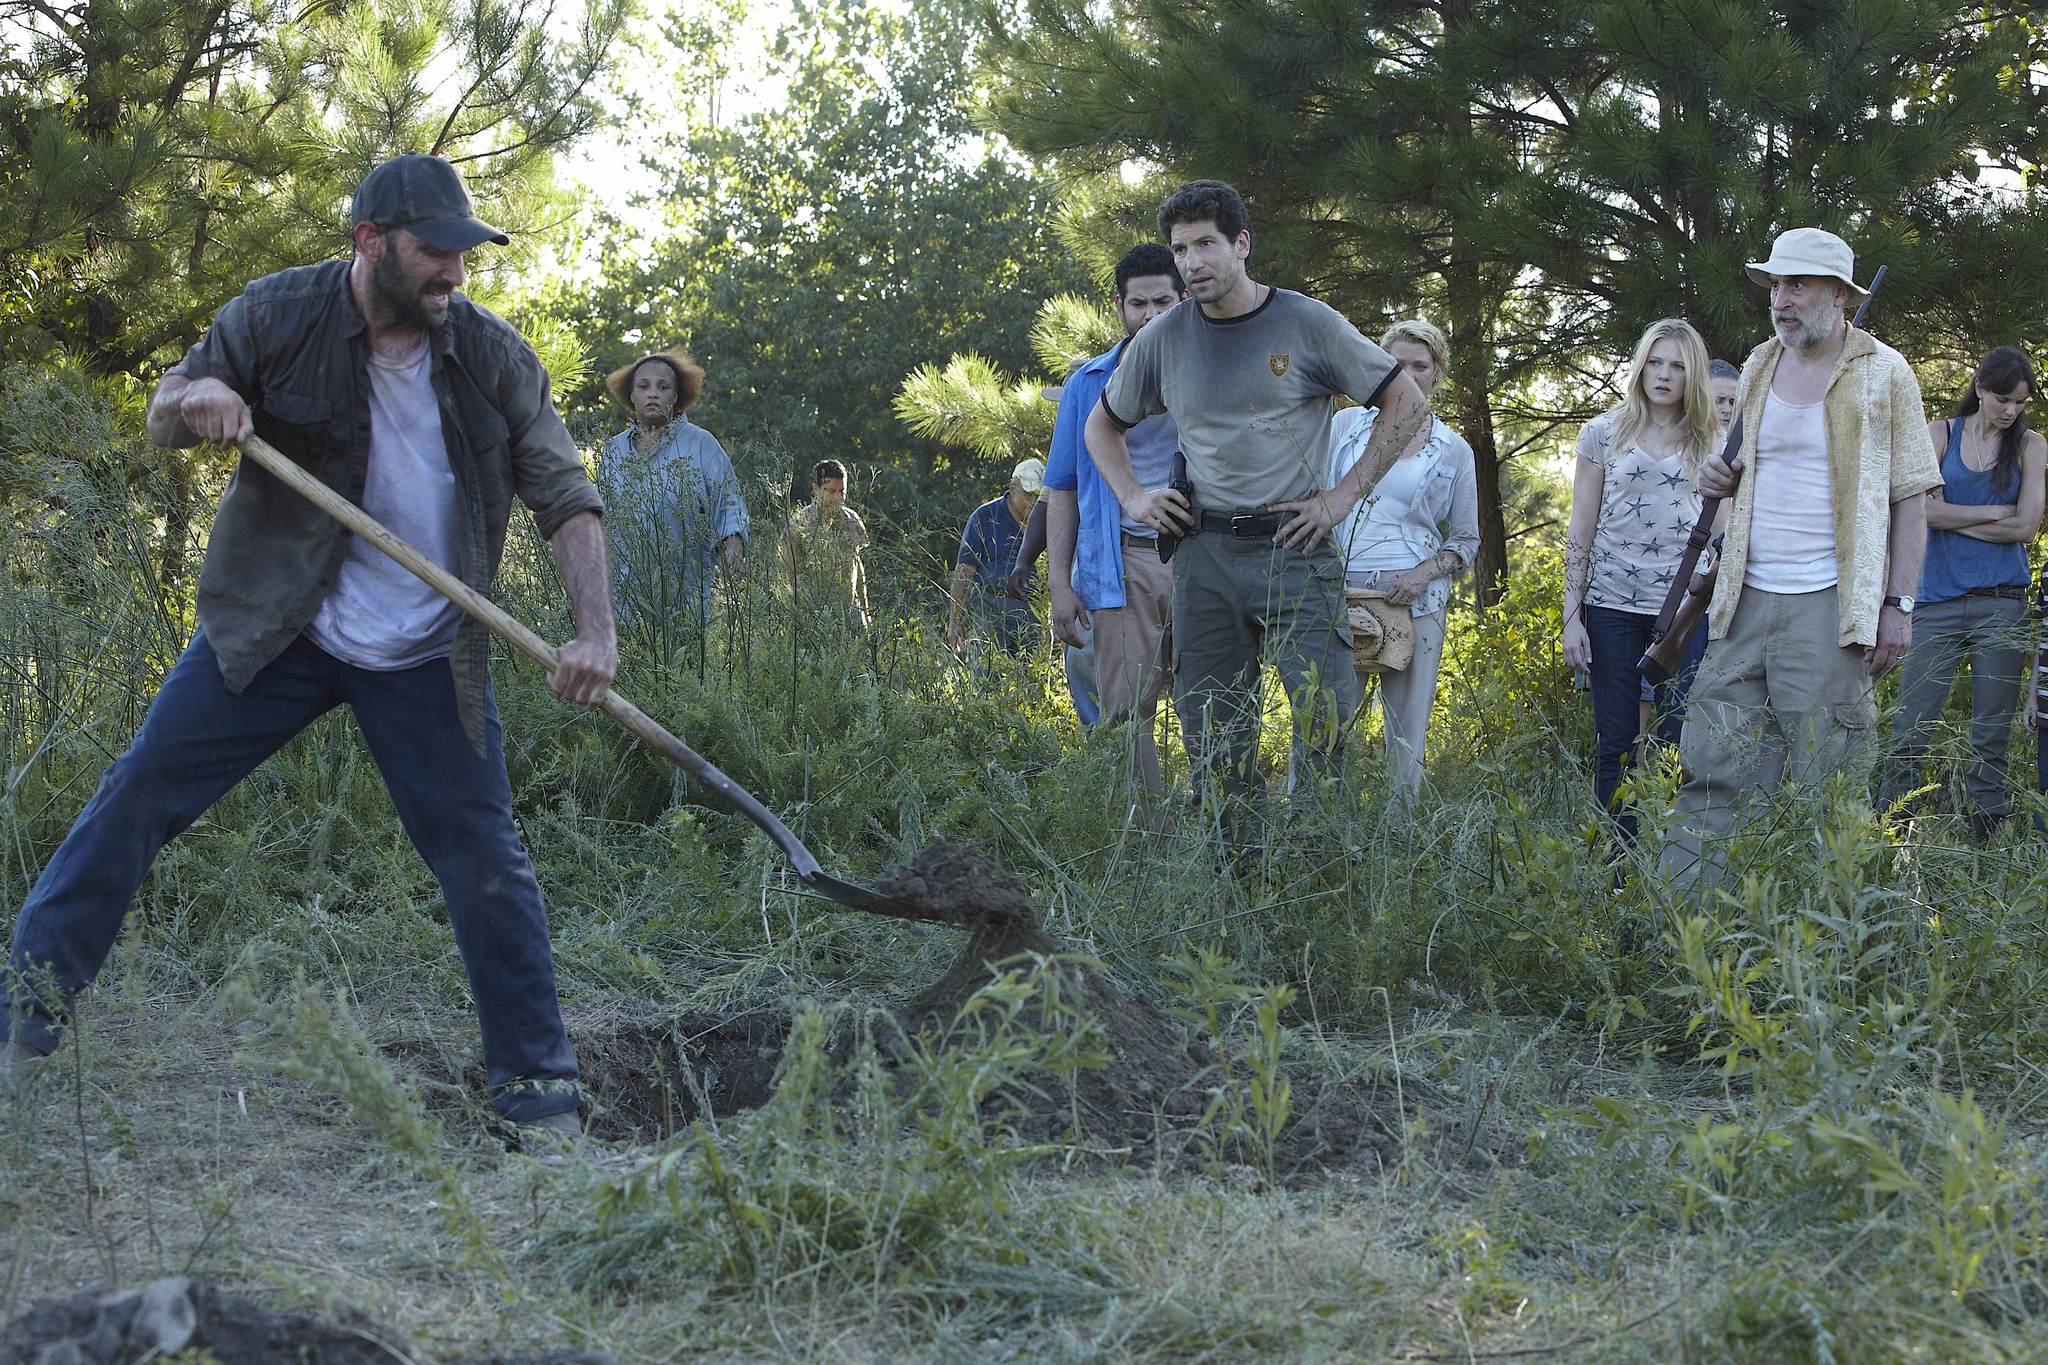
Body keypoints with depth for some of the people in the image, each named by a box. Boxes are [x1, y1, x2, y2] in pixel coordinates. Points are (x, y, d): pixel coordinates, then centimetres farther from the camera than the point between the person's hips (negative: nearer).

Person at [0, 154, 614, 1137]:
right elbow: (161, 422, 2)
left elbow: (566, 500, -6)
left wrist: (595, 632, -21)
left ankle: (536, 1080, 11)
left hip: (425, 658, 0)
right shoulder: (280, 315, -8)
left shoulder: (493, 357, -7)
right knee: (141, 790, -2)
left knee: (486, 861, 0)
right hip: (275, 628, 0)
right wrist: (194, 400, -24)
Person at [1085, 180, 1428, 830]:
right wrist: (1134, 496, 9)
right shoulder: (1162, 338, 7)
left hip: (1294, 550, -3)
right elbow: (1101, 424, 24)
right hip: (1203, 555, 3)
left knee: (1324, 722, -10)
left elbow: (1407, 403, 4)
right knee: (1211, 733, 5)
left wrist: (1346, 494, -2)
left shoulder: (1308, 324, -2)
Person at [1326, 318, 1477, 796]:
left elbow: (1466, 540, 12)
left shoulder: (1453, 451, 9)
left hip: (1416, 598, 0)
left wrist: (1427, 572, -7)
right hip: (1341, 591, 0)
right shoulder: (1346, 425, 10)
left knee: (1407, 730, 1)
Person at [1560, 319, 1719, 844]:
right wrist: (1572, 617, -1)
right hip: (1614, 606, -1)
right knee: (1615, 745, 2)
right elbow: (1580, 531, 5)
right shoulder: (1604, 434, 6)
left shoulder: (1710, 443, 9)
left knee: (1682, 741, -1)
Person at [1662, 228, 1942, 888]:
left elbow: (1910, 498, -3)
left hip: (1830, 609, -5)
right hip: (1747, 598, 5)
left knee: (1823, 778, -2)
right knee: (1715, 769, 0)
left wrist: (1899, 604, -10)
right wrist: (1721, 477, 4)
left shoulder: (1884, 373, -1)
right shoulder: (1759, 366, 14)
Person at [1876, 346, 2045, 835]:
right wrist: (1995, 512, -6)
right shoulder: (1940, 435, 7)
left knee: (1992, 733, 2)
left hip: (2001, 603, 1)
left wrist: (1955, 519, -3)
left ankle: (1986, 828, 6)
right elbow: (1924, 509, -7)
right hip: (1938, 599, -1)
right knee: (1912, 728, -6)